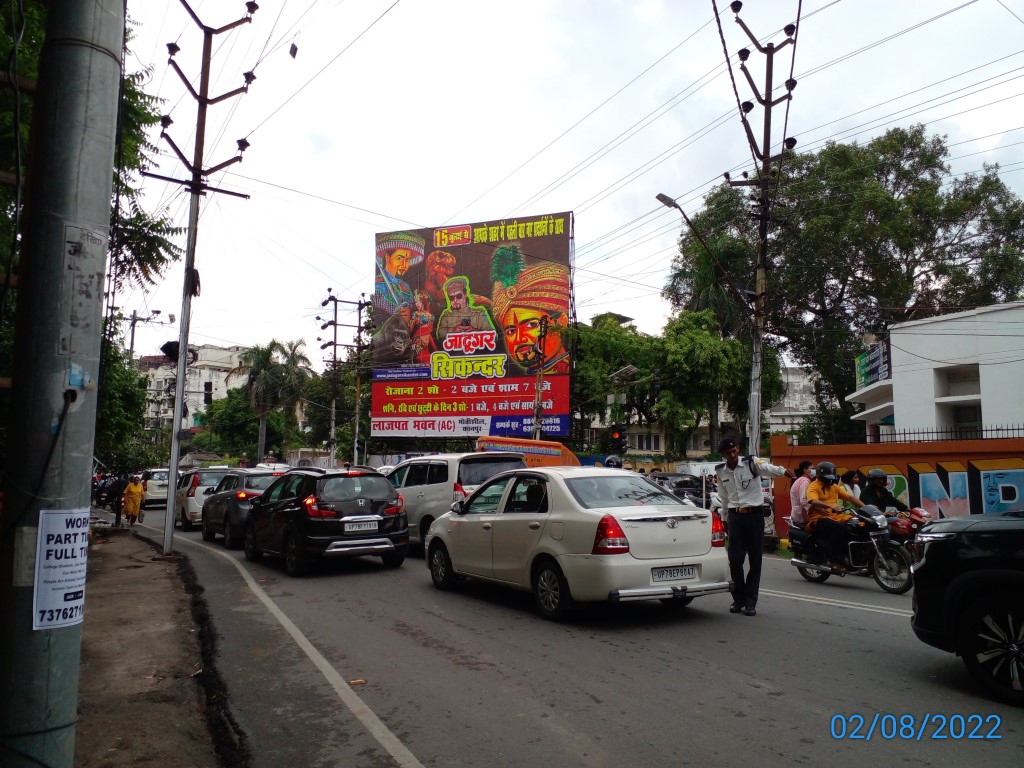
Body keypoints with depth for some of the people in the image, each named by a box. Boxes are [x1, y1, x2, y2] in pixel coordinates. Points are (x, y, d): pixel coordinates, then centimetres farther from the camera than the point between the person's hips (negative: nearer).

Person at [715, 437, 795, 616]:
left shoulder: (751, 463, -8)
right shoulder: (720, 471, 5)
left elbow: (767, 468, -30)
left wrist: (783, 471, -50)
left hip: (754, 514, -2)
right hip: (735, 516, 3)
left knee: (755, 559, 3)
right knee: (735, 559, 0)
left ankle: (750, 601, 13)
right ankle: (739, 599, 17)